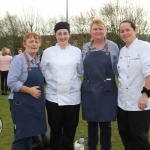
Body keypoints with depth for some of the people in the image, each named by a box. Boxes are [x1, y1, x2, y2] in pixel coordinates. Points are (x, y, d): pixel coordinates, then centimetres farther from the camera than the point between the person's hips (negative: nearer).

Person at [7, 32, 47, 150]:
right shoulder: (18, 59, -12)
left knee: (30, 133, 16)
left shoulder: (38, 61, 10)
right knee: (21, 135, -1)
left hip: (35, 103, 7)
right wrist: (29, 90, -19)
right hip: (22, 103, -7)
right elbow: (11, 82, -19)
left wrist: (40, 92, 6)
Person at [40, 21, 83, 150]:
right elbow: (43, 72, 8)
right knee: (55, 129, 8)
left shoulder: (77, 51, 3)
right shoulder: (48, 52, 3)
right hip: (54, 96, 0)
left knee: (70, 129, 11)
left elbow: (81, 71, 9)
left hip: (72, 96, 1)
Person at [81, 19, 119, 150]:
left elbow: (117, 69, 3)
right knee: (91, 122, 11)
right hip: (89, 90, 2)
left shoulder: (113, 47, 0)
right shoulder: (85, 48, 7)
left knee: (105, 123, 6)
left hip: (107, 90, -2)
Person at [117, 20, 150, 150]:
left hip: (139, 101, -7)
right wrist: (121, 90, 14)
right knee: (124, 133, 14)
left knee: (139, 135, 1)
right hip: (123, 101, 7)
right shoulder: (122, 51, 12)